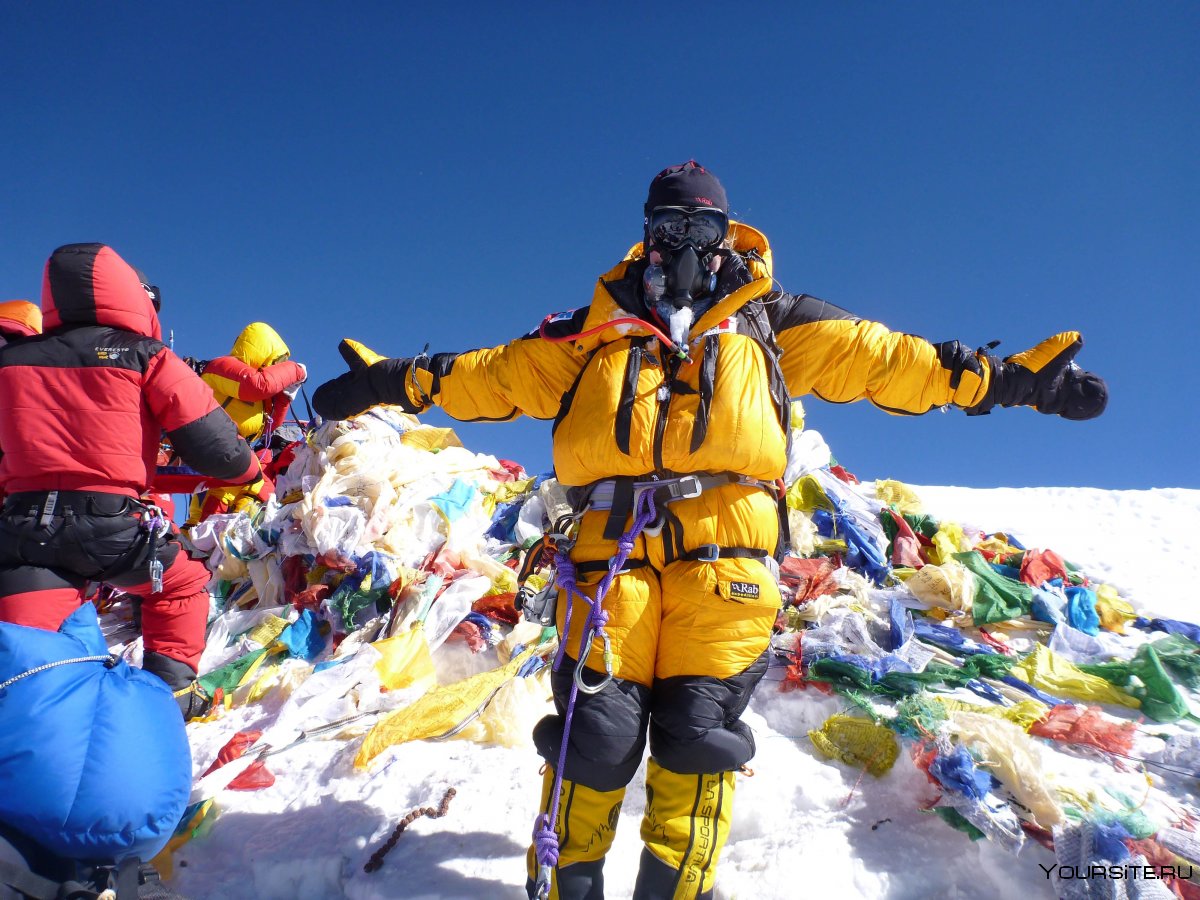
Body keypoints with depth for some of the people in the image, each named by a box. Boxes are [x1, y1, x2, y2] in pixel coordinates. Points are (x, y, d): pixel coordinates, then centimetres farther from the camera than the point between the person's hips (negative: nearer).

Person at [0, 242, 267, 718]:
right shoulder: (146, 359, 2)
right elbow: (212, 444, 0)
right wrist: (249, 470, 19)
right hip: (114, 525, -2)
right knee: (183, 581, 24)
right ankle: (171, 688, 20)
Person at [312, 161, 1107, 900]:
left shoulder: (766, 319, 20)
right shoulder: (602, 325, 23)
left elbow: (877, 357, 15)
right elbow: (503, 375, 23)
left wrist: (1000, 378, 9)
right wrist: (404, 381, 16)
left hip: (725, 541, 0)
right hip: (615, 537, 1)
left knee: (698, 726, -5)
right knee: (596, 721, -4)